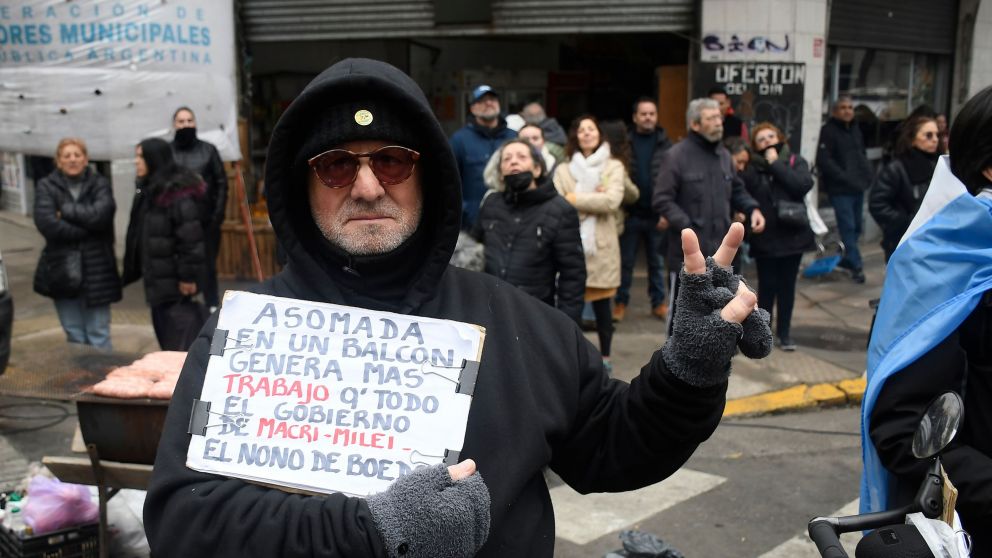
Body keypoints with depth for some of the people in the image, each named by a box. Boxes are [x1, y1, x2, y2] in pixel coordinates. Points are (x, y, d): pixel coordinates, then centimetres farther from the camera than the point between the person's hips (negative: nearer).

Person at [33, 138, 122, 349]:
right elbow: (47, 223, -12)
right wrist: (87, 230, -13)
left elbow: (102, 214, -15)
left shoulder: (99, 184, 4)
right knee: (74, 336, 10)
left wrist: (66, 211, -10)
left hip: (96, 270, -1)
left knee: (99, 336, 2)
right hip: (62, 271, 1)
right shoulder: (46, 186, 2)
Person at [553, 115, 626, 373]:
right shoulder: (563, 170, 8)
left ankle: (605, 356, 22)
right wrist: (592, 200, -14)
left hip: (601, 245, 0)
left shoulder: (614, 167, 6)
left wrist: (576, 200, -9)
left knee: (601, 304, 8)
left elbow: (612, 201, -12)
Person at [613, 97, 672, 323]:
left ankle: (659, 302, 24)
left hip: (657, 214, 1)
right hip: (631, 213, 0)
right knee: (625, 261, 9)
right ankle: (621, 302, 21)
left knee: (657, 262, 13)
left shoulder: (666, 145, -1)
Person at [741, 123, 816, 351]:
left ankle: (784, 332, 23)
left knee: (787, 285, 10)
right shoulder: (751, 168, -2)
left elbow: (803, 185, -15)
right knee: (767, 285, 4)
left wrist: (776, 164, -12)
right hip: (765, 237, -1)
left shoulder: (795, 161, 3)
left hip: (792, 234, 2)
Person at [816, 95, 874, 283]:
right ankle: (856, 266, 0)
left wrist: (867, 173, 5)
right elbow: (823, 160, -16)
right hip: (840, 189, -7)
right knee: (848, 226, -7)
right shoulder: (829, 130, -9)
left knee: (856, 226, 12)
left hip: (858, 187, 7)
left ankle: (846, 259, 27)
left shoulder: (856, 130, 15)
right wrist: (844, 177, -20)